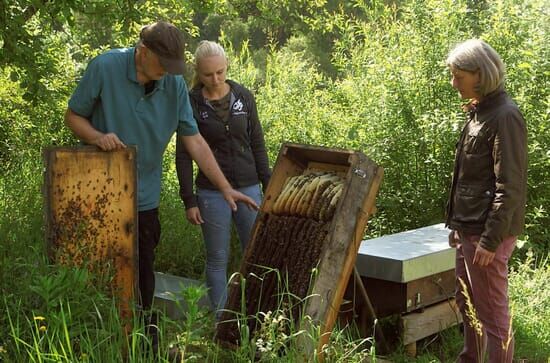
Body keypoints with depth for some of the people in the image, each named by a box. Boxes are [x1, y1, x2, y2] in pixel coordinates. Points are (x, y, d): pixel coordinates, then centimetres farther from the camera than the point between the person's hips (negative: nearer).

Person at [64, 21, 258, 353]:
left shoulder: (175, 85, -5)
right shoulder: (104, 68, -14)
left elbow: (194, 141, -2)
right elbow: (73, 116, -3)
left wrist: (226, 188, -5)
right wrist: (98, 137, -24)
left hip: (144, 198, 3)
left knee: (143, 277, 11)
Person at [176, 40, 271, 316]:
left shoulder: (243, 97, 3)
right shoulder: (192, 103, -5)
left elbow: (257, 145, 9)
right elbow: (183, 154, -3)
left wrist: (268, 186, 6)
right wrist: (189, 200, -6)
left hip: (249, 188, 3)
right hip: (212, 193, -2)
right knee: (217, 259, 6)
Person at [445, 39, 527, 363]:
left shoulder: (504, 116, -17)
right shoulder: (479, 111, 12)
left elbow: (510, 187, -20)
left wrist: (490, 239, -20)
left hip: (488, 231, -10)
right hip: (469, 228, 10)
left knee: (492, 312, -1)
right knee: (467, 302, 20)